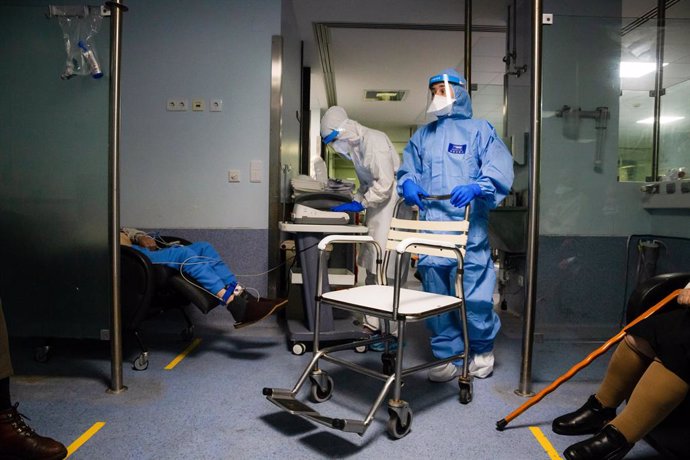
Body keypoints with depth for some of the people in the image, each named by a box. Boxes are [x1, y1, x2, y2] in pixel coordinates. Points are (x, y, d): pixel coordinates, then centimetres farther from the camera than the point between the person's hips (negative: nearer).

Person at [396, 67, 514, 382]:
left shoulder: (480, 130, 7)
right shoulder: (422, 135, 20)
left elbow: (500, 173, -4)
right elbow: (406, 170, 18)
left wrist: (476, 188, -23)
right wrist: (408, 184, -5)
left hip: (469, 230, -4)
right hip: (431, 231, 4)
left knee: (473, 296, -2)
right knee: (436, 297, 6)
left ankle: (483, 350, 24)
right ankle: (448, 355, 21)